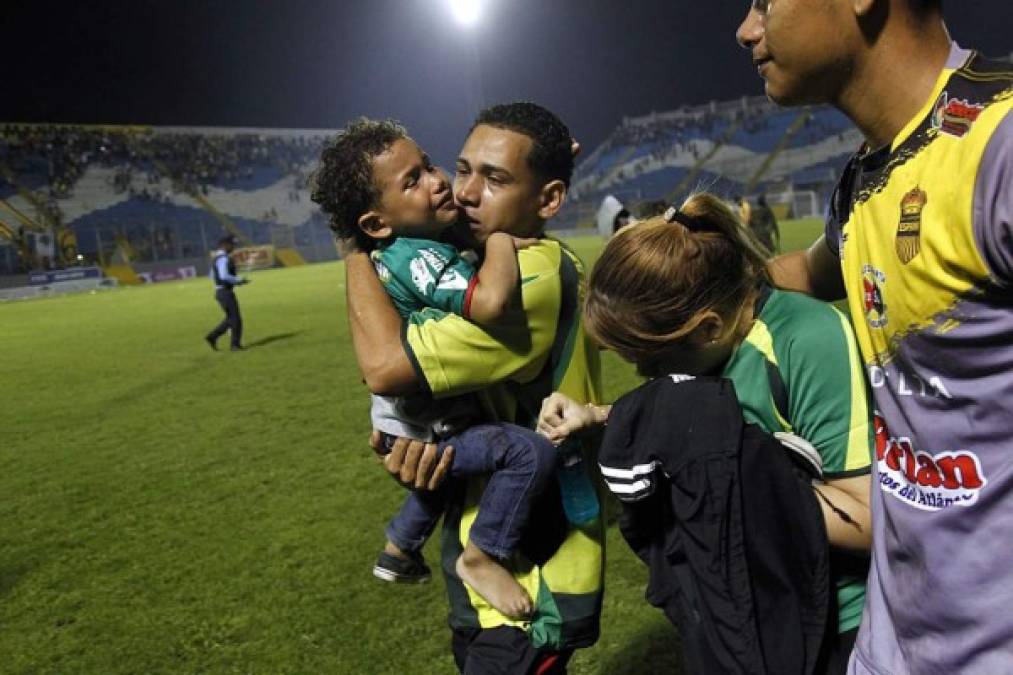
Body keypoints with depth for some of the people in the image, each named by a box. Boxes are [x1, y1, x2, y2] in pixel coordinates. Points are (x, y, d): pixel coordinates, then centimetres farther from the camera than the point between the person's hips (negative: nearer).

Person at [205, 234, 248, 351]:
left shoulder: (216, 257, 15)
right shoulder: (223, 258, -17)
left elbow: (212, 276, 23)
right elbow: (224, 276, -28)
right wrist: (239, 280, -16)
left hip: (220, 292, 10)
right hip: (226, 292, -10)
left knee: (230, 319, 17)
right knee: (235, 319, -1)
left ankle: (212, 336, 13)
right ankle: (235, 345, 6)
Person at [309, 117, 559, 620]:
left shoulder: (395, 251, -3)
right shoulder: (421, 258, -31)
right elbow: (490, 302, -48)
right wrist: (501, 239, -30)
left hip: (412, 419, 10)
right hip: (422, 436, -10)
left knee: (448, 471, 37)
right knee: (531, 451, -25)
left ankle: (399, 551, 53)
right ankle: (481, 558, -4)